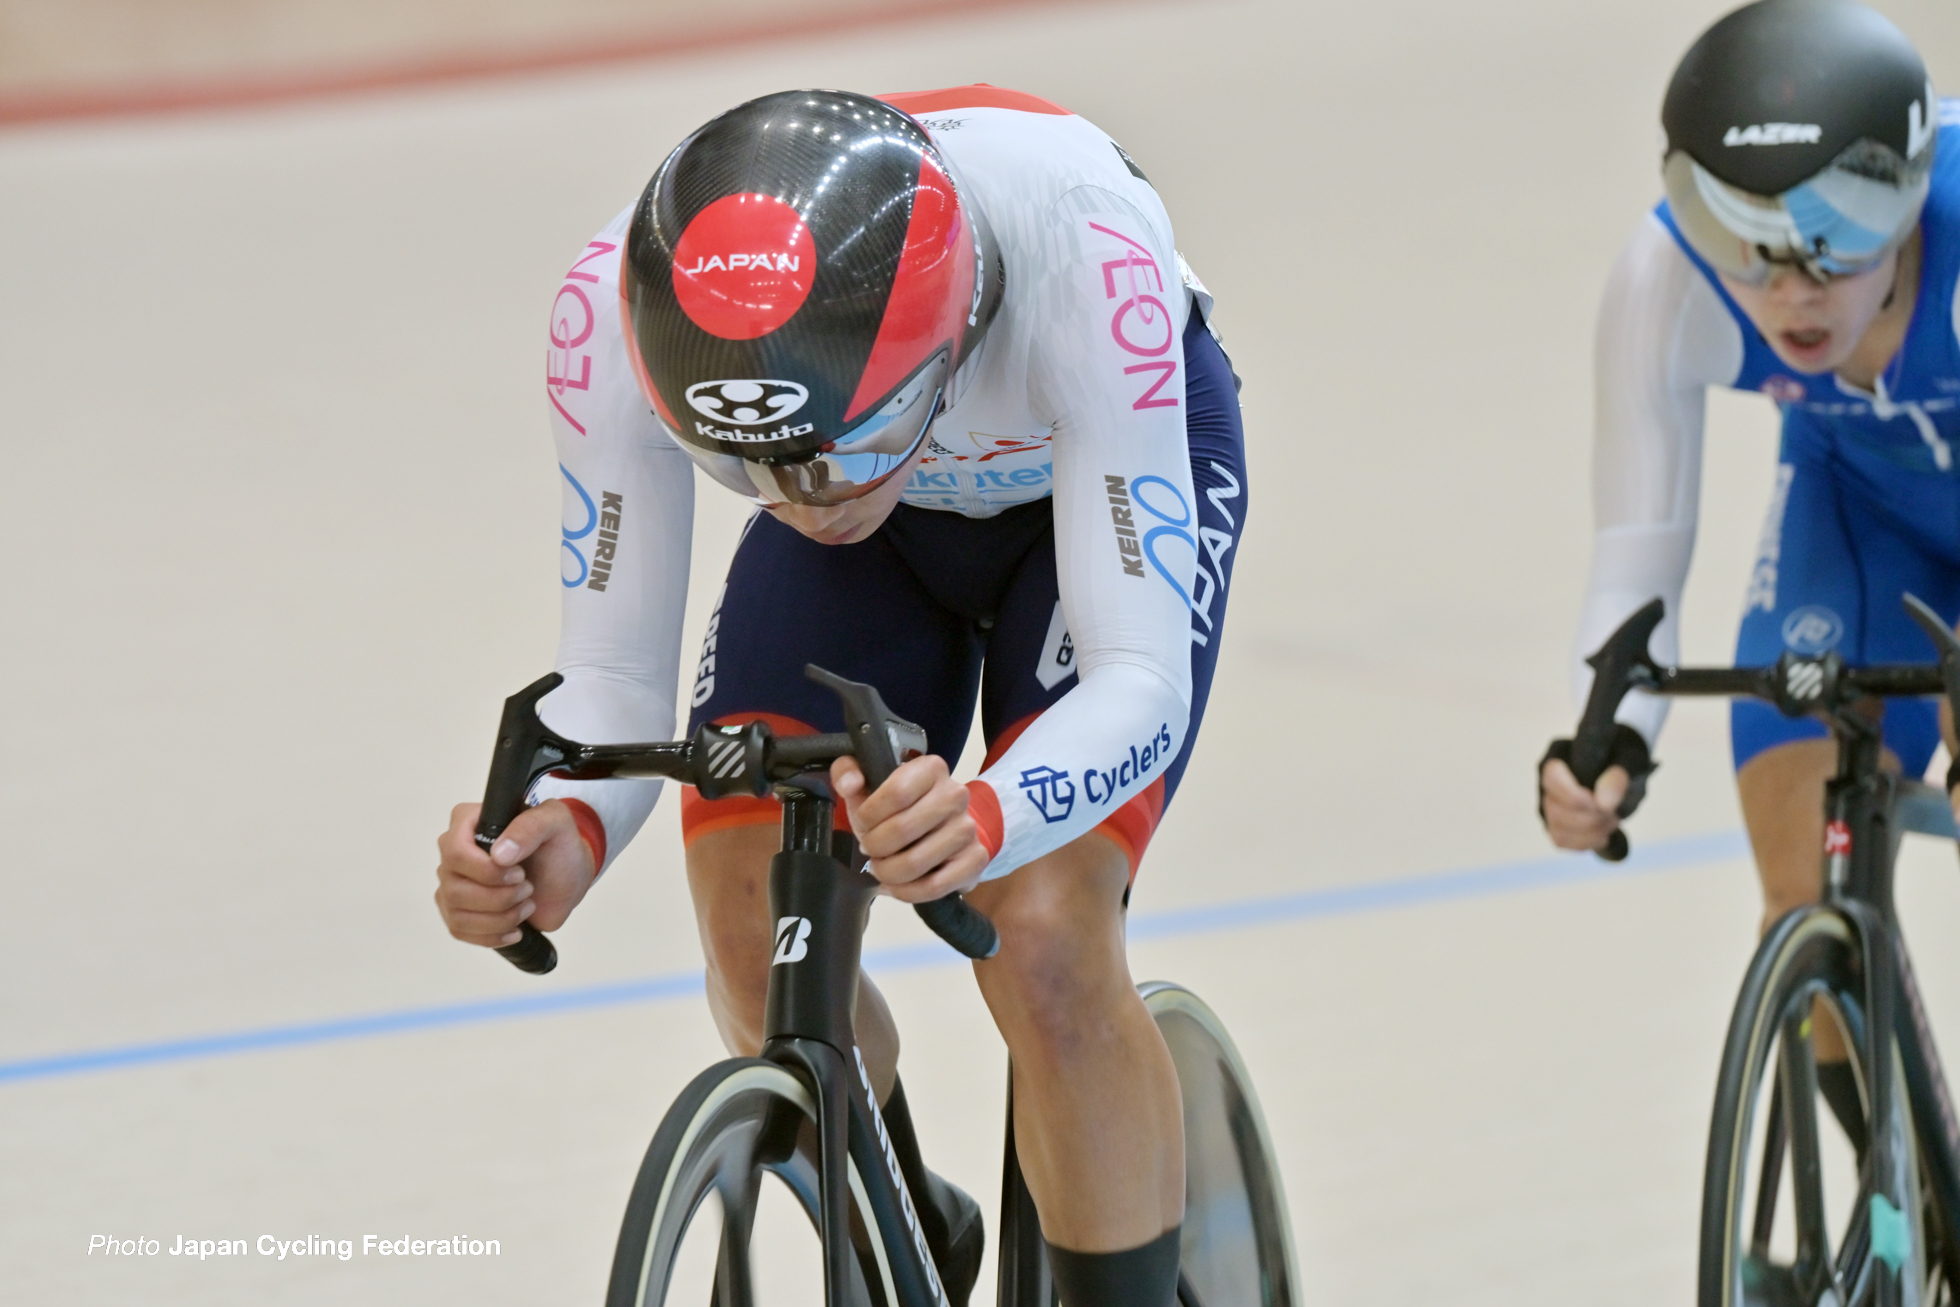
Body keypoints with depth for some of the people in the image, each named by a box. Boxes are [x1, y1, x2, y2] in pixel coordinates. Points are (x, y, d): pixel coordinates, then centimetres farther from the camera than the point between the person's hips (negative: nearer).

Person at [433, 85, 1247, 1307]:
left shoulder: (1078, 245, -44)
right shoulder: (617, 306, -36)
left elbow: (1141, 675, -42)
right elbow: (613, 670, -25)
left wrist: (985, 819, -62)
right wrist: (567, 827, -47)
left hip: (1109, 471, -3)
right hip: (892, 518, 3)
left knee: (1042, 945, -23)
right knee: (760, 952, -12)